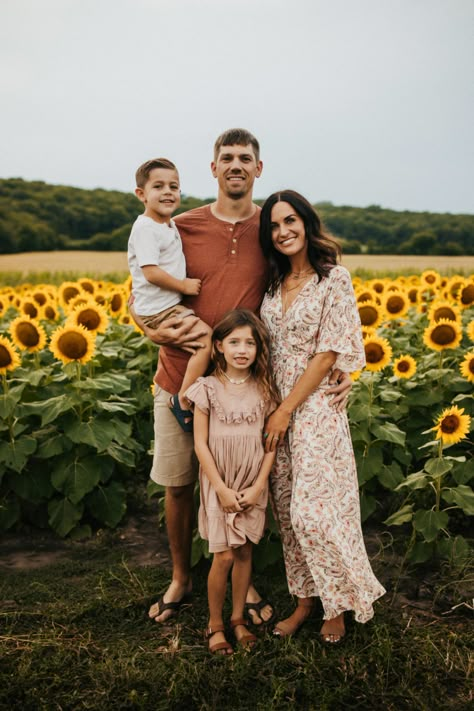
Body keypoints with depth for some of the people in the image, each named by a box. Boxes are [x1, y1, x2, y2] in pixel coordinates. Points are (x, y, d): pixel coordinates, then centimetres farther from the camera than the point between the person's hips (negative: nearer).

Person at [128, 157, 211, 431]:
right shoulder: (145, 228, -17)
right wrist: (184, 285, -15)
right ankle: (183, 399, -12)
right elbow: (151, 272, -24)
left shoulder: (170, 225, 13)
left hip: (171, 304, 10)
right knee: (207, 338, -18)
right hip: (159, 309, -10)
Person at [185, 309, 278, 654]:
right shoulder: (208, 389, -8)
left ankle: (239, 618, 28)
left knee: (245, 552, 11)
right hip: (219, 485, -2)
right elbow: (200, 443, -8)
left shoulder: (265, 390, -1)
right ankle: (215, 624, 18)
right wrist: (221, 489, -11)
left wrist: (258, 486, -7)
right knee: (224, 557, -2)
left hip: (253, 486, 2)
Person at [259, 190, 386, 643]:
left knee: (313, 512, -5)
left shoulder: (334, 279, -7)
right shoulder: (274, 283, 10)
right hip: (276, 406, 6)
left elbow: (329, 354, -12)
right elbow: (267, 347, 13)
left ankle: (337, 604, 18)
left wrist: (286, 411, -13)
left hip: (315, 407, -6)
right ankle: (304, 600, 27)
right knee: (287, 511, 11)